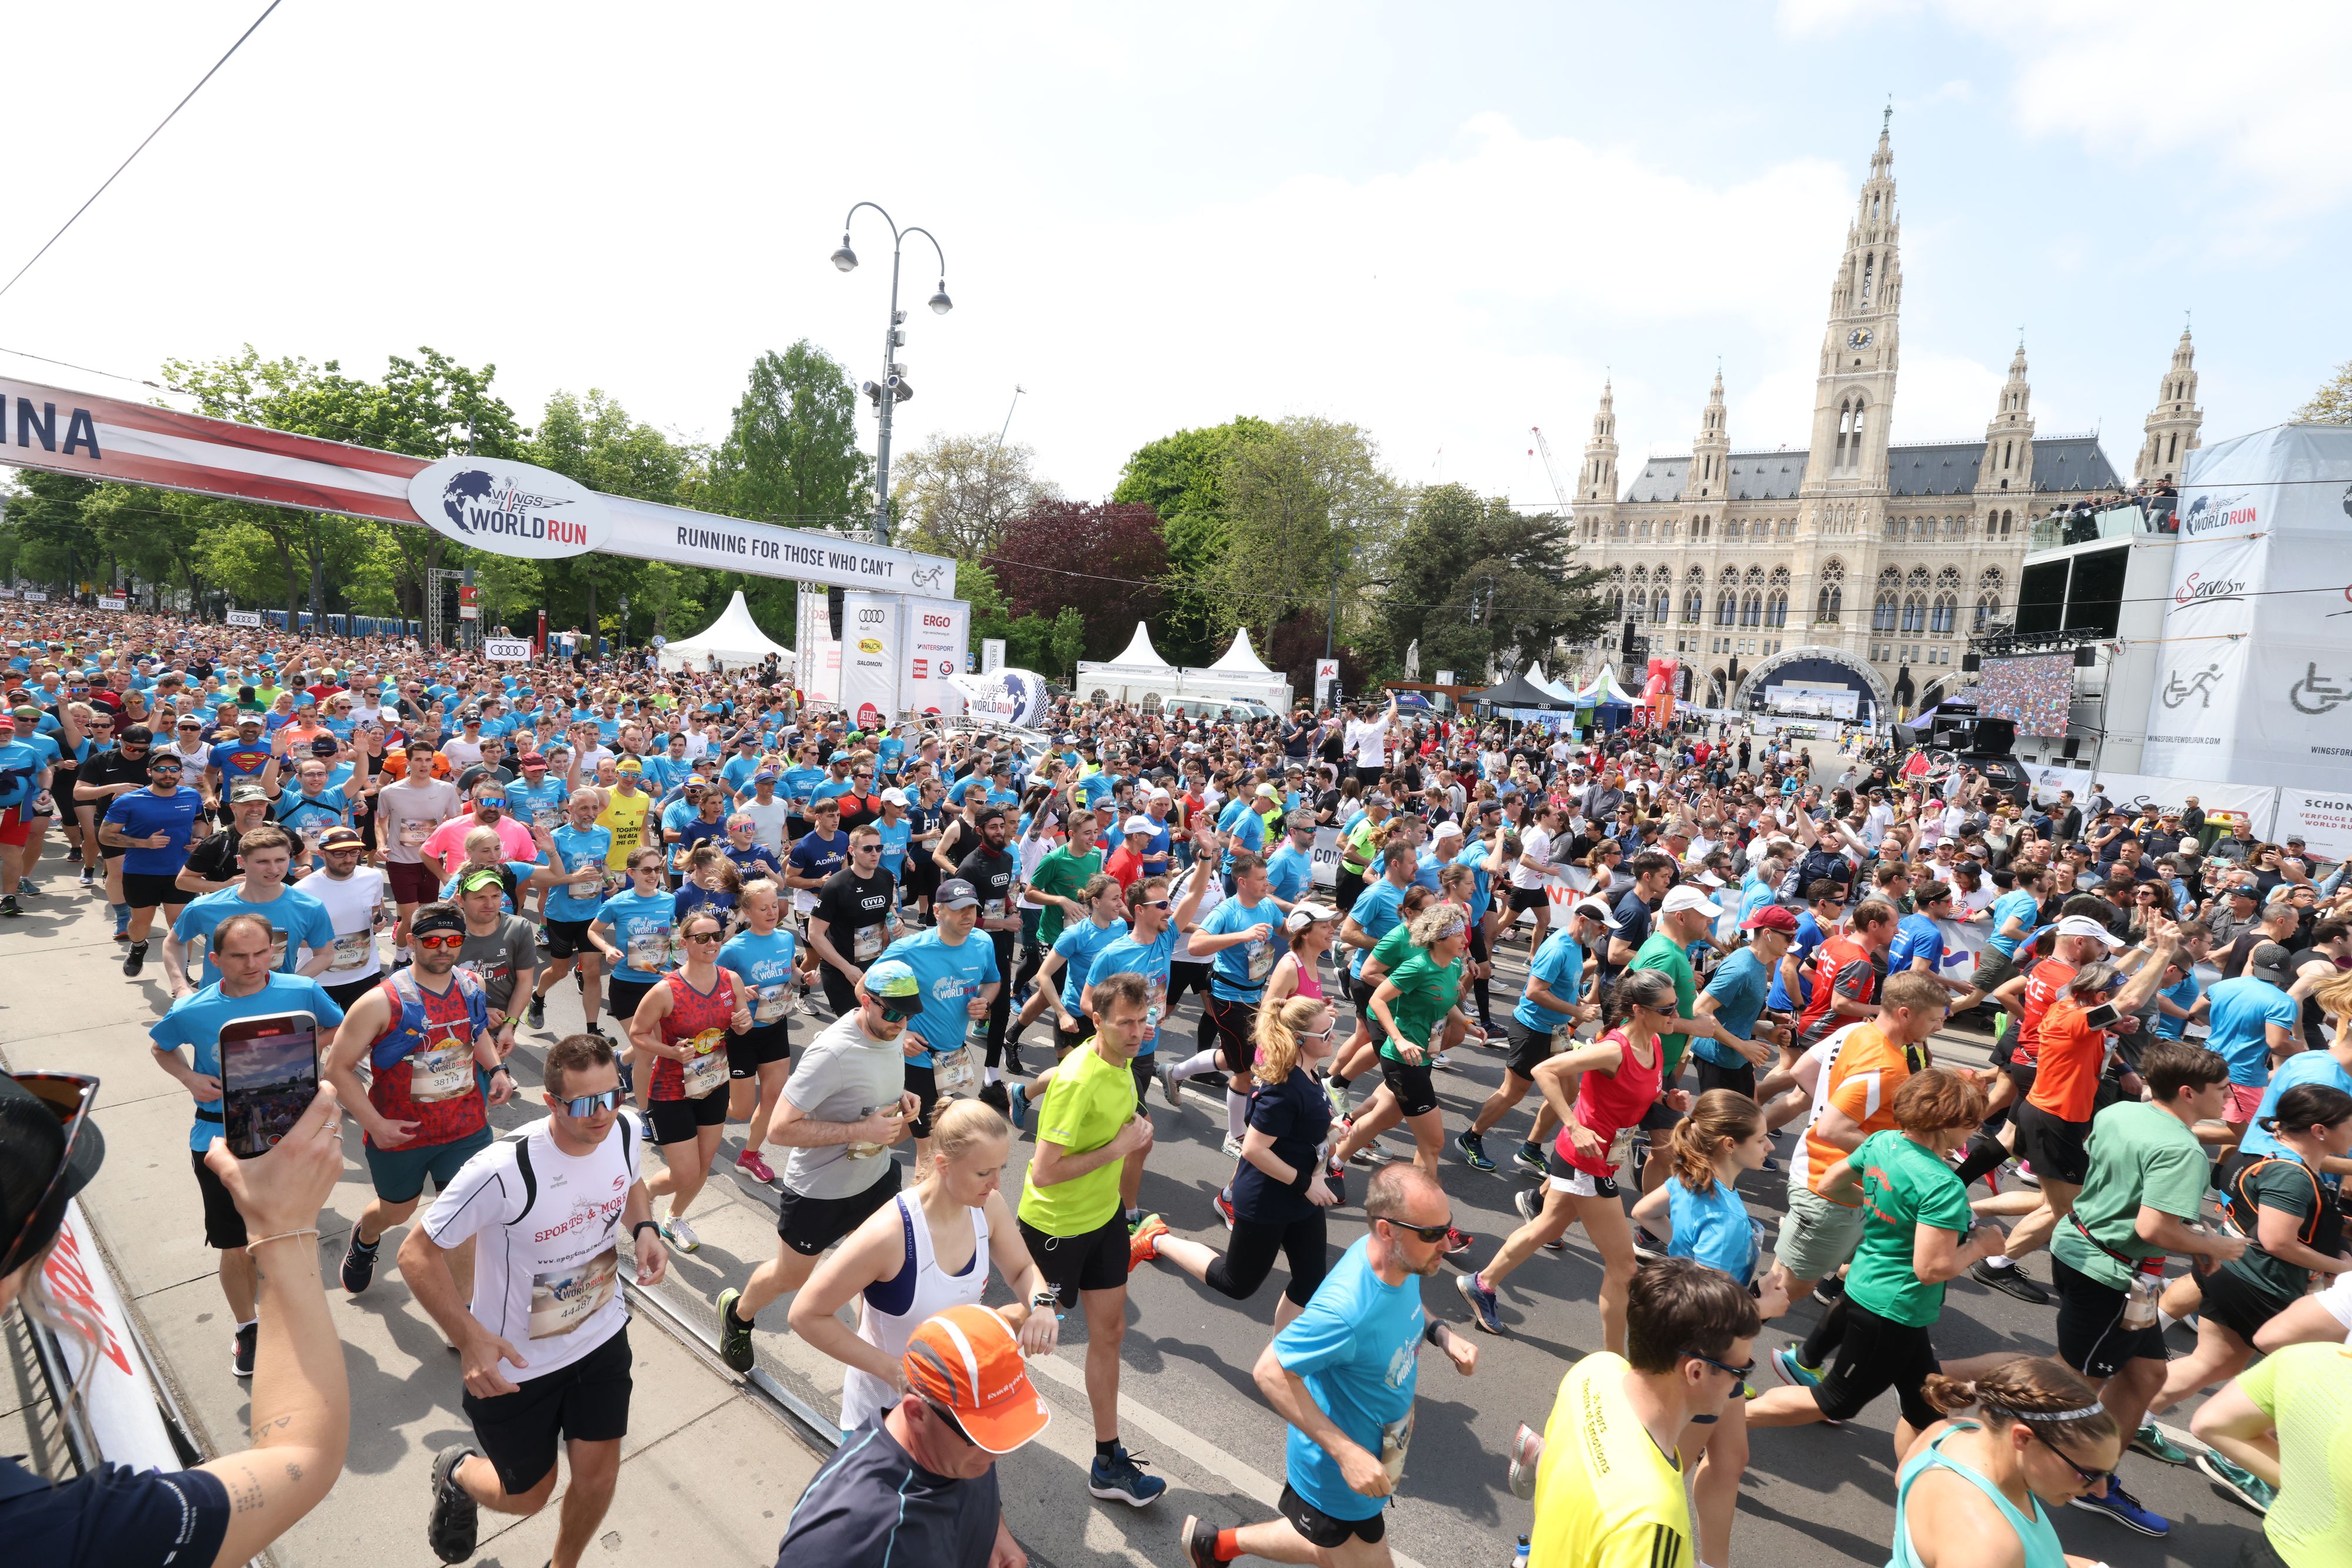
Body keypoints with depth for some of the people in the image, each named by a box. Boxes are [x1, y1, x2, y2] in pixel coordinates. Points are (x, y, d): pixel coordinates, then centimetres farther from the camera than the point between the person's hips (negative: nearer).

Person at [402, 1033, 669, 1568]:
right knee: (528, 1495, 18)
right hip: (515, 1362, -4)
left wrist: (645, 1228, -13)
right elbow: (417, 1254, -22)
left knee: (598, 1475, 13)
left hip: (602, 1338, 4)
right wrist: (470, 1339, -30)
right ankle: (458, 1472, 52)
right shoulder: (504, 1171, -34)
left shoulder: (626, 1130, -16)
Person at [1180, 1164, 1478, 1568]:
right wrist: (1346, 1453, -32)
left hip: (1377, 1443, 8)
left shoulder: (1403, 1261, -17)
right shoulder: (1344, 1310, -41)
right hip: (1340, 1470, -8)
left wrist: (1441, 1334, -11)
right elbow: (1270, 1371, -32)